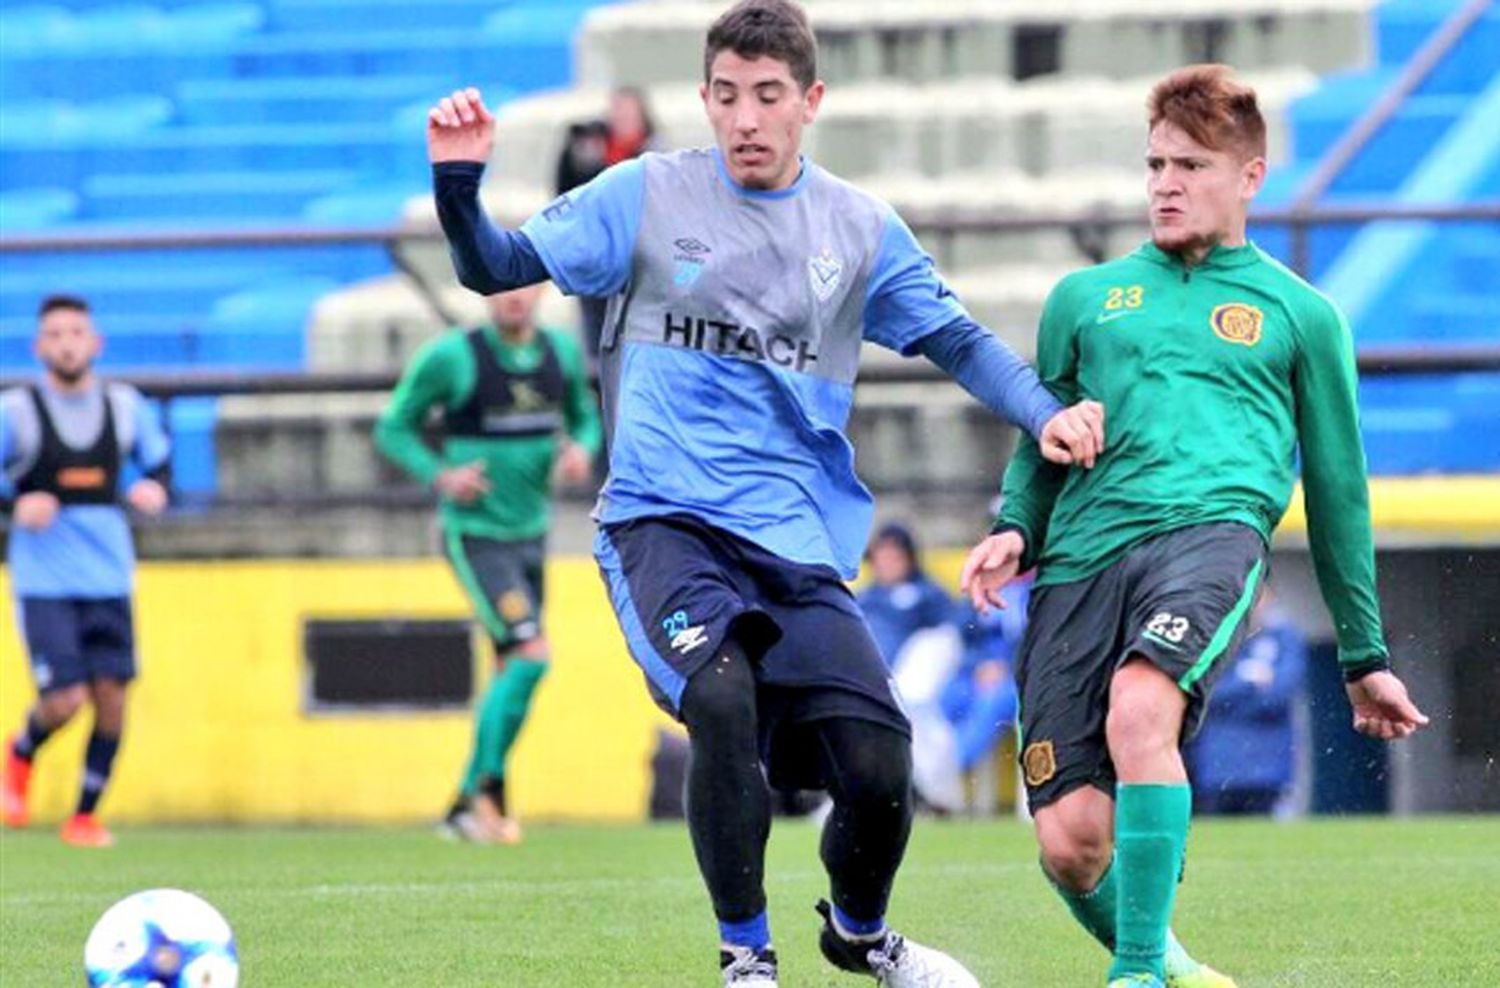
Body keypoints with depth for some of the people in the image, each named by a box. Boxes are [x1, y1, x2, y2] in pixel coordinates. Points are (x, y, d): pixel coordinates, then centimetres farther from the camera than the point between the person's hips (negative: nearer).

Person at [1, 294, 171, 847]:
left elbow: (156, 459, 19)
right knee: (64, 701, -13)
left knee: (111, 695, -2)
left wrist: (154, 490, -3)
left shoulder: (126, 407, 5)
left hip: (108, 578, 3)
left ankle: (86, 816, 15)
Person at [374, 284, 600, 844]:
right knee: (531, 654, -19)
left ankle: (467, 807, 21)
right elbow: (394, 427, -3)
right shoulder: (453, 357, -12)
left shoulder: (562, 353, 3)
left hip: (531, 535, 6)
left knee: (513, 670, 10)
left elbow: (584, 416, 19)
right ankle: (489, 786, -8)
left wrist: (582, 449, -5)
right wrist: (440, 477, -19)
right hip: (475, 534, -6)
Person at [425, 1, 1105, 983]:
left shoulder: (861, 230, 9)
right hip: (662, 523, -2)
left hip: (799, 543, 2)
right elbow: (497, 267, 4)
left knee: (878, 768, -9)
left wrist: (1047, 413, -2)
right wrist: (460, 182, -15)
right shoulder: (645, 196, 3)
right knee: (721, 693, -31)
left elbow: (956, 338, 15)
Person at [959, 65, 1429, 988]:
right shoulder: (1085, 298, 23)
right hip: (1080, 556, 3)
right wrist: (1016, 530, 6)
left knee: (1139, 710, -35)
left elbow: (1337, 490, 21)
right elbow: (1041, 446, 29)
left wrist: (1365, 655, 22)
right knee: (1072, 839, -11)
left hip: (1211, 528, -3)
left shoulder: (1300, 315, 17)